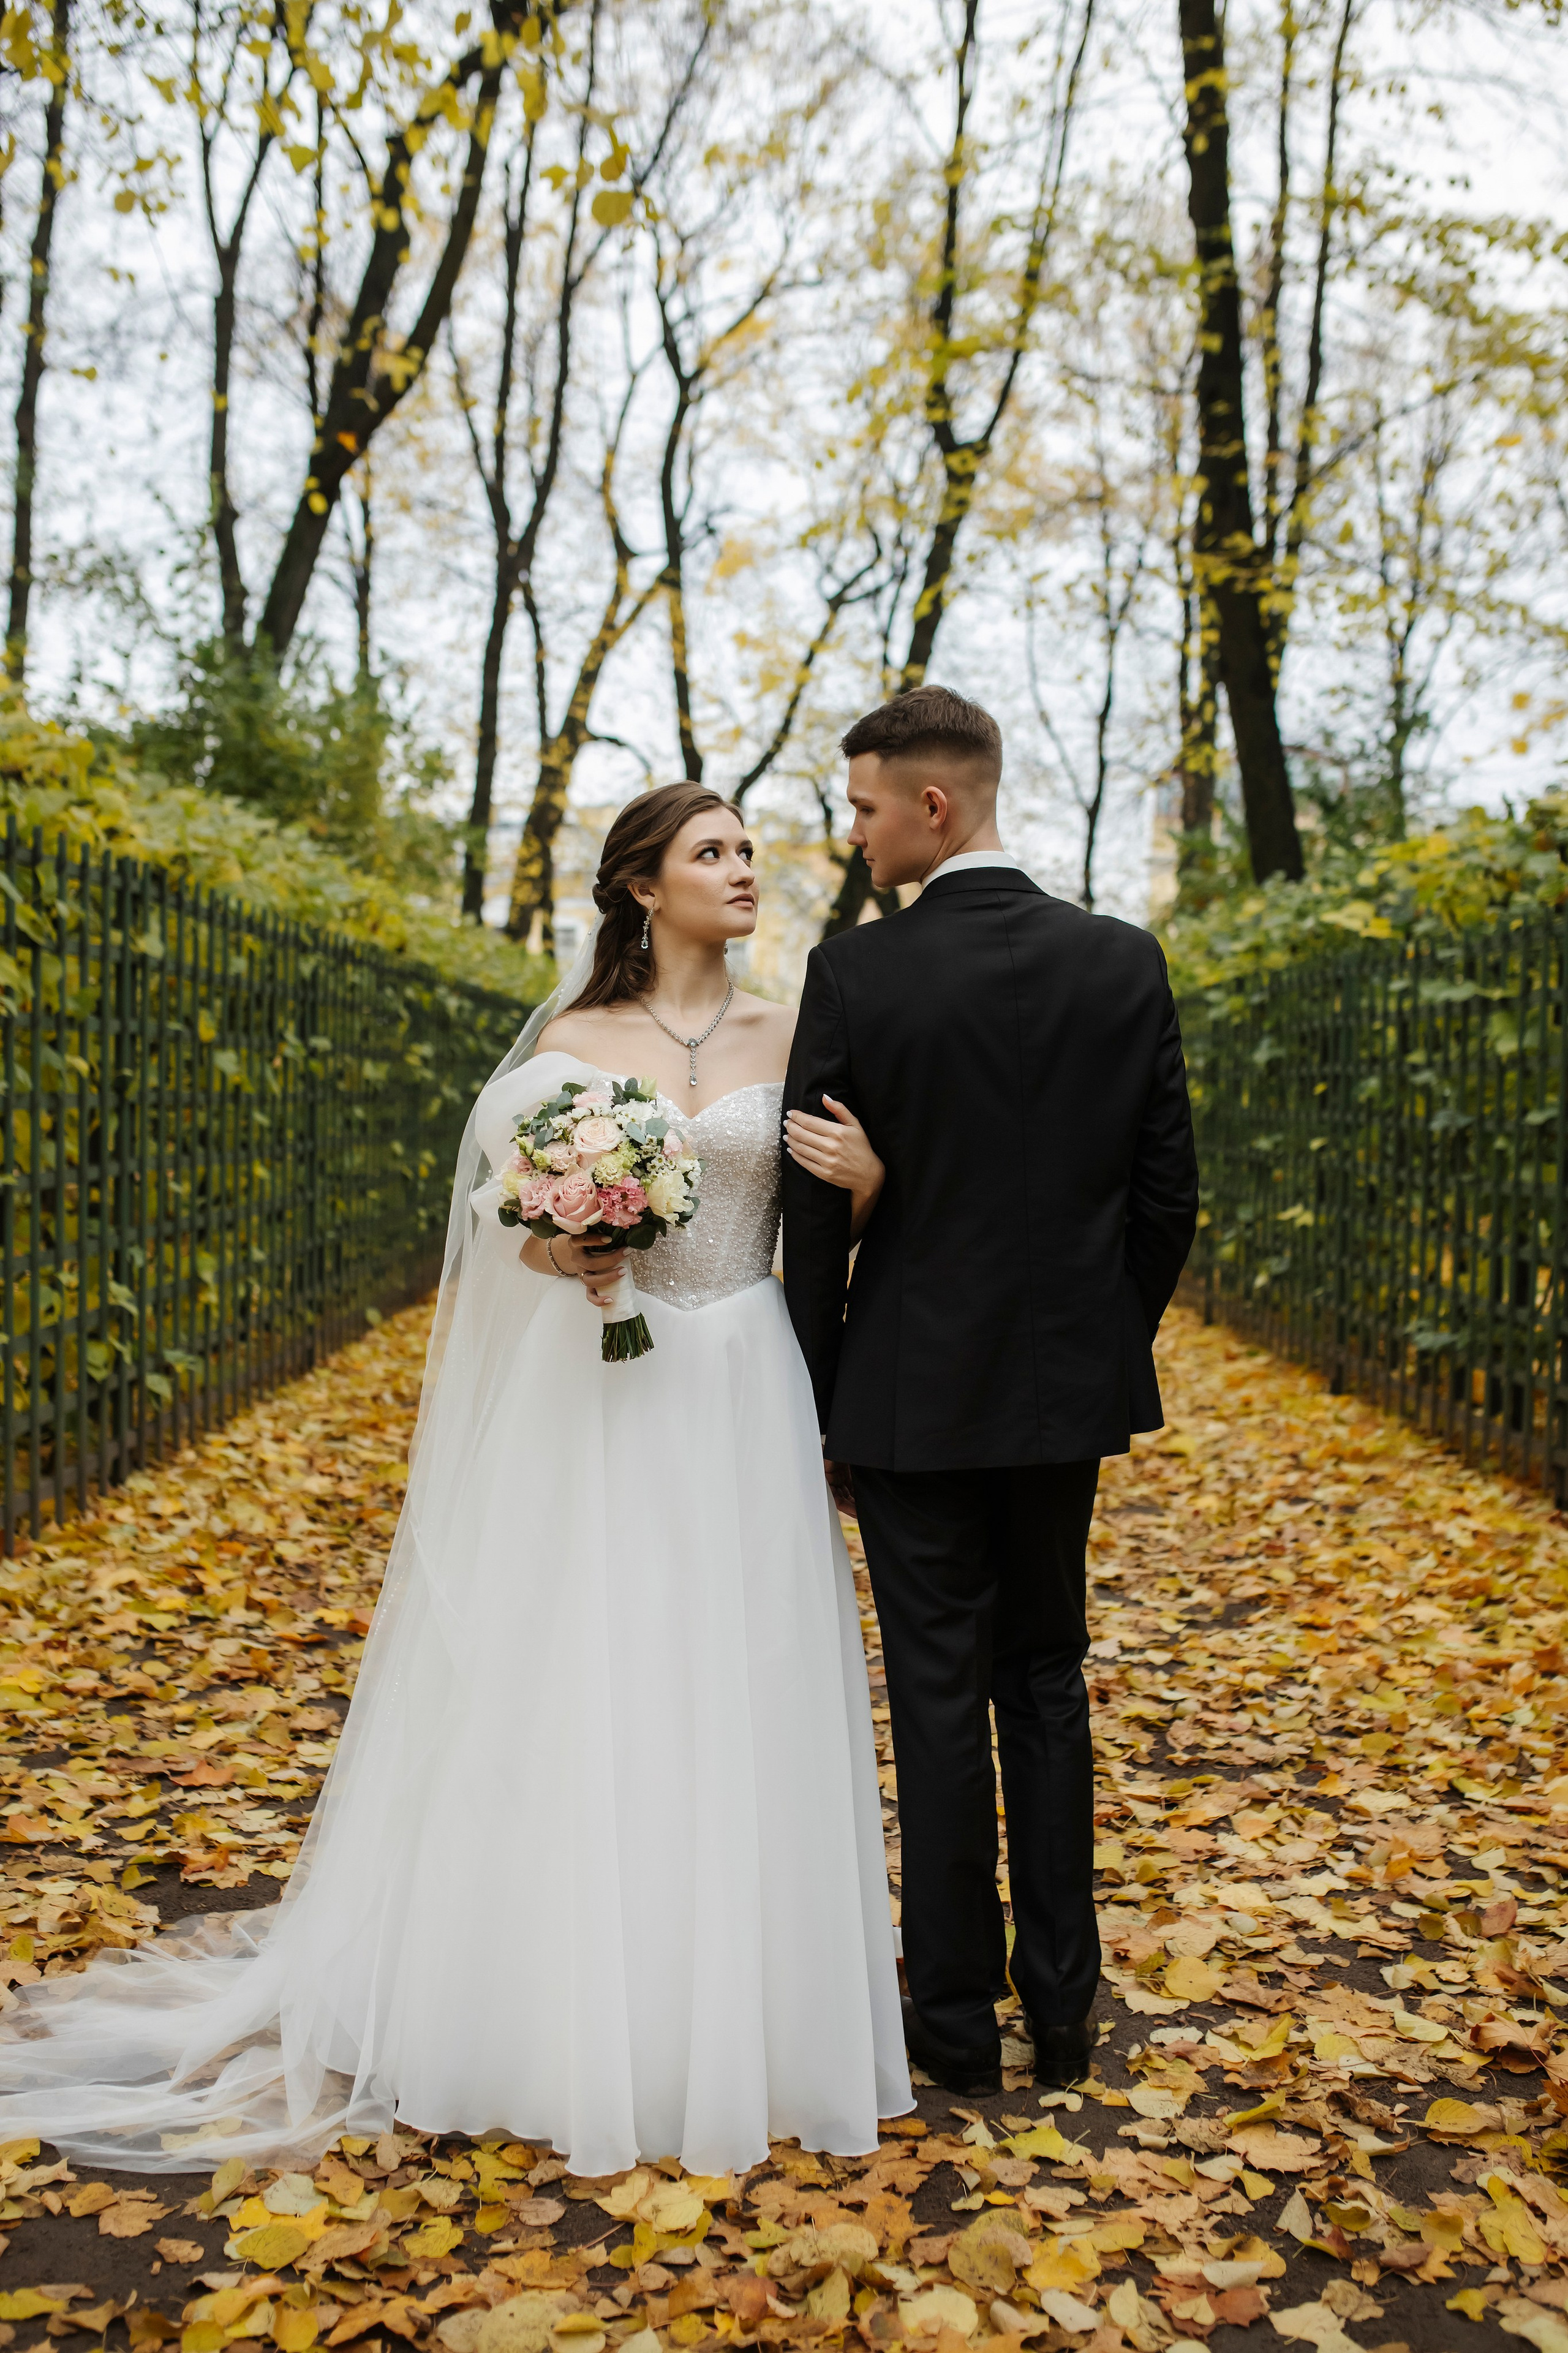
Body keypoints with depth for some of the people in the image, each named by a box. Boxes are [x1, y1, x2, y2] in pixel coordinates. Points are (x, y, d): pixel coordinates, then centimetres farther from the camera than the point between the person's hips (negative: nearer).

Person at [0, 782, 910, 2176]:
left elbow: (839, 1226, 9)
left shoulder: (791, 1038, 7)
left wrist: (867, 1176, -12)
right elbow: (493, 1195, 6)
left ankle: (731, 2015, 20)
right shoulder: (572, 1040, 3)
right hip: (597, 1403, -1)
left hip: (741, 1407, 1)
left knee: (734, 1714, 4)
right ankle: (571, 2017, 20)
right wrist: (544, 1248, -15)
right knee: (575, 1705, 3)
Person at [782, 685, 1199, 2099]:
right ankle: (1062, 2004, 25)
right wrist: (1114, 1341, 14)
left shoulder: (854, 976, -13)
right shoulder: (1126, 962, -2)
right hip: (1071, 1389, 4)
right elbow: (1169, 1191, 1)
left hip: (914, 1393, -3)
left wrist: (817, 1384, 3)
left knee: (940, 1700, 7)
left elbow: (814, 1204, -8)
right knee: (1049, 1681, 17)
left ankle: (957, 2022, 19)